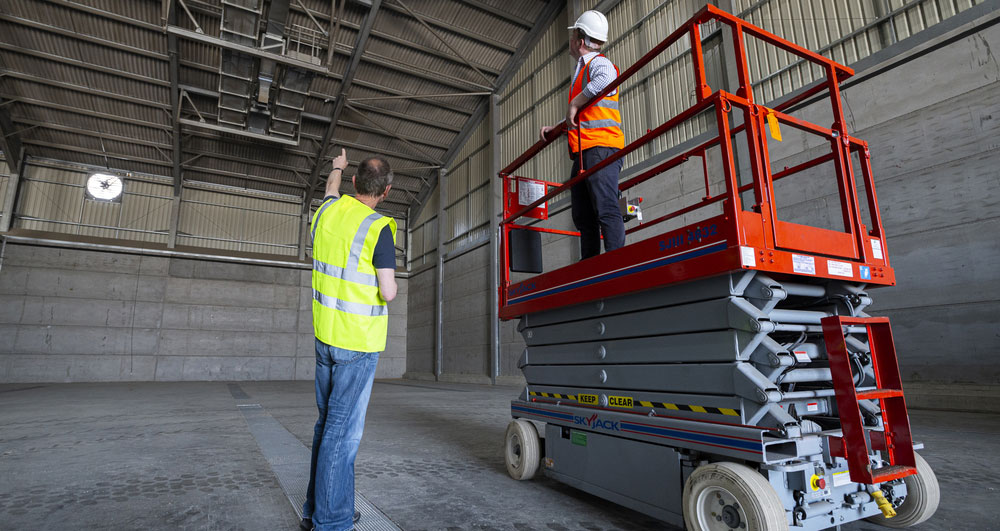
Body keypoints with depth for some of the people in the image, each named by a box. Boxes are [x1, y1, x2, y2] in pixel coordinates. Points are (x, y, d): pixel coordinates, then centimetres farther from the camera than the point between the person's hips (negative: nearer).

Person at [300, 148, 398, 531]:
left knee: (328, 423, 18)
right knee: (343, 431, -1)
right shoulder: (378, 228, -16)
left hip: (325, 335, 8)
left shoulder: (328, 211, 4)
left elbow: (332, 189, 30)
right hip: (358, 342, -7)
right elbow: (388, 292, -19)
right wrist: (389, 283, 5)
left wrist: (337, 168, 50)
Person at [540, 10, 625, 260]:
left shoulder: (599, 63, 0)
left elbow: (605, 79, -28)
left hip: (601, 147, -10)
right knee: (583, 217, 6)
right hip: (582, 154, 10)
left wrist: (573, 104, -20)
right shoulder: (581, 71, 29)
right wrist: (555, 127, 25)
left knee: (606, 209, -18)